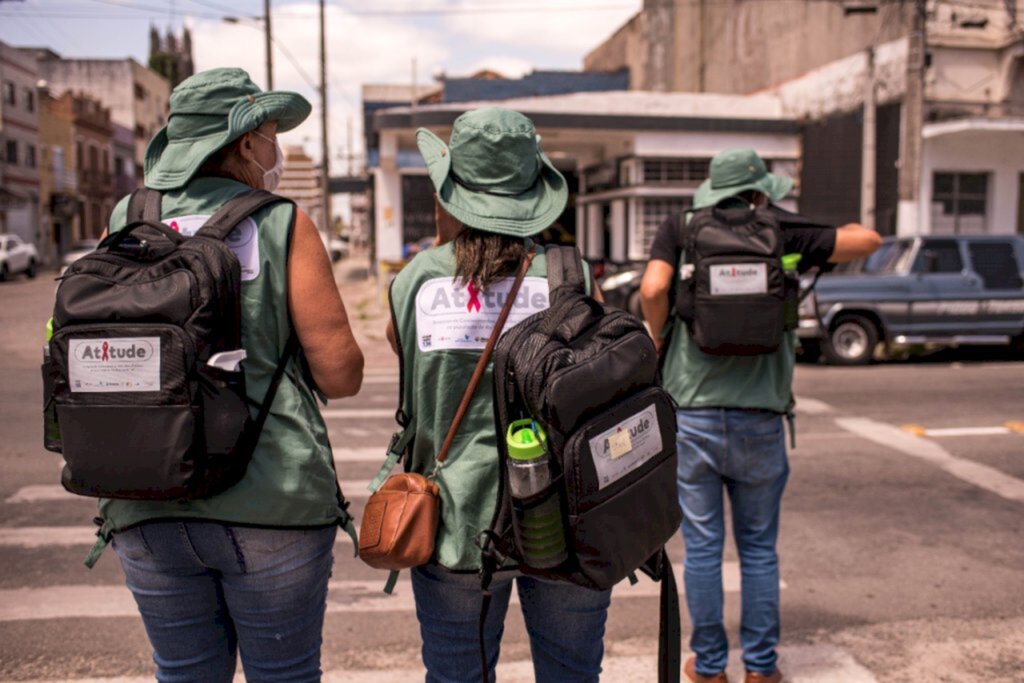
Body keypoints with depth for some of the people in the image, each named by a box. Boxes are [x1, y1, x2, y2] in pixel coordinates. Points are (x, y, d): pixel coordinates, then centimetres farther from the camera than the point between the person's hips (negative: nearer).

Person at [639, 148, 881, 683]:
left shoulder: (679, 230, 1)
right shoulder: (781, 235, 2)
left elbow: (652, 288, -15)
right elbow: (868, 240, 6)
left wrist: (660, 342, 3)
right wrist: (816, 237, 24)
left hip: (692, 414, 0)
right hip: (759, 418, 0)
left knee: (702, 547, 10)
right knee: (759, 548, 14)